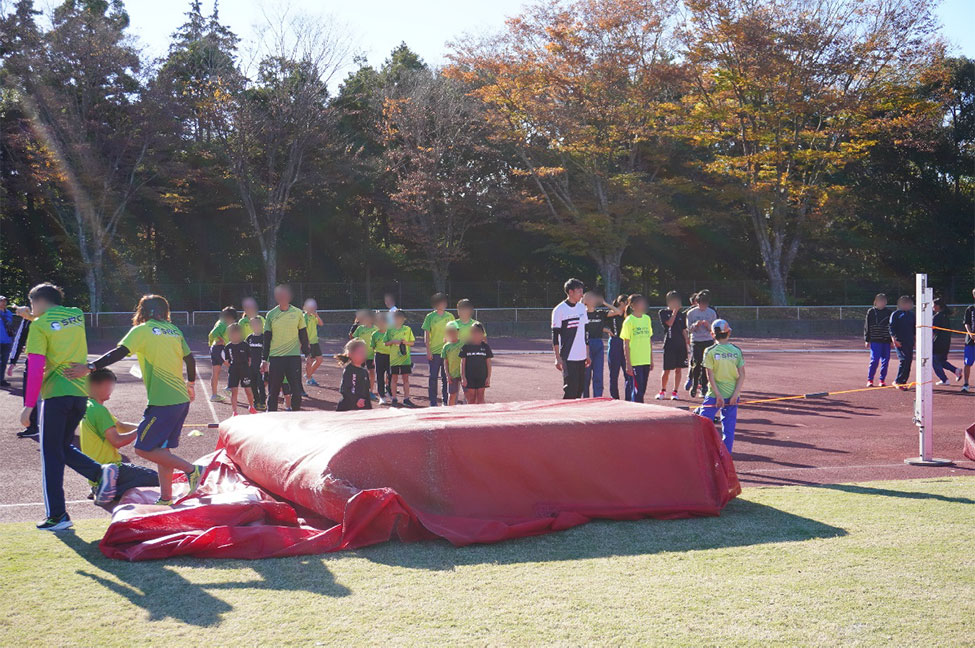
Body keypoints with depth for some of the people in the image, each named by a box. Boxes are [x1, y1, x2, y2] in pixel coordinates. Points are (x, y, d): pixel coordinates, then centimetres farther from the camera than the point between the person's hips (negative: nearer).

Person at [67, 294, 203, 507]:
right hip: (181, 400, 8)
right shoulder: (174, 330, 15)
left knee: (143, 448, -3)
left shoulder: (142, 330, -3)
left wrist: (89, 367, -19)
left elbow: (119, 353, -15)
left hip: (163, 401, -8)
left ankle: (190, 469, -6)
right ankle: (165, 498, 13)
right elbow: (190, 359, 18)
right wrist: (190, 384, 34)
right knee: (161, 448, 14)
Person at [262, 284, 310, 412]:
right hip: (275, 357, 1)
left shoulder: (297, 313, 3)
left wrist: (307, 355, 6)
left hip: (294, 356, -1)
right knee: (273, 391, 4)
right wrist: (264, 359, 6)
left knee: (296, 389, -4)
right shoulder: (271, 315, 4)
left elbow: (303, 335, 9)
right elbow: (266, 338, 8)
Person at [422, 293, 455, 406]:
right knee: (433, 377, 0)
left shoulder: (449, 316, 7)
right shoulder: (430, 317, 0)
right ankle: (433, 402, 7)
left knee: (446, 377, 6)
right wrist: (428, 350, -7)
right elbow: (426, 335, 0)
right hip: (434, 352, -2)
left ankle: (446, 401, 14)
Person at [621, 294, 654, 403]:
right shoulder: (629, 321, -6)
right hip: (635, 361, -6)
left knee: (642, 390, 8)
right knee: (638, 389, -9)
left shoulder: (647, 318, 11)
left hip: (646, 361, 6)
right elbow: (626, 345, -6)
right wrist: (628, 364, -11)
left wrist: (651, 359, 15)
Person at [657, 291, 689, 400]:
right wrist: (675, 311, -11)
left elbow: (684, 331, 15)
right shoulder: (663, 312, 2)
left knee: (678, 369, 3)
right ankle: (663, 391, 17)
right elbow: (669, 323, -15)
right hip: (669, 345, -3)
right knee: (667, 370, -1)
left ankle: (675, 392, 12)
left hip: (681, 345, 4)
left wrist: (688, 344, 10)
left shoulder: (681, 314, 13)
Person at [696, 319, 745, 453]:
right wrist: (735, 394, -5)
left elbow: (710, 376, -11)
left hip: (715, 394, -3)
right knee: (729, 425, 8)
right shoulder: (737, 351, 1)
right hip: (732, 394, 3)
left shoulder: (710, 351, -7)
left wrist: (718, 395, -11)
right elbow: (742, 375, -3)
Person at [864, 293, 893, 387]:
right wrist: (867, 340, 0)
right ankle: (870, 380, 4)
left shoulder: (889, 312, 9)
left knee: (885, 361, 3)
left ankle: (882, 380, 13)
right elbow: (867, 326, 4)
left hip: (886, 341, 3)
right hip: (875, 340, -3)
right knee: (874, 360, -7)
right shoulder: (871, 312, 2)